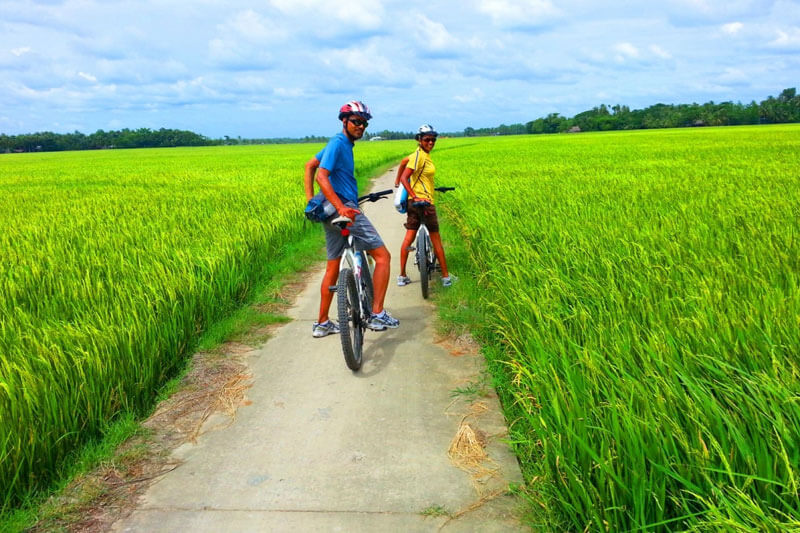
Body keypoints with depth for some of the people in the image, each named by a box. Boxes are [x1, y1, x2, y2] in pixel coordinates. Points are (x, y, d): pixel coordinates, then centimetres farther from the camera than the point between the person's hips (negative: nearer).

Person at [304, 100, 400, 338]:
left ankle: (322, 323, 20)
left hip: (335, 212, 10)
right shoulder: (338, 143, -11)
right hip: (344, 209, -10)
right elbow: (321, 176, -23)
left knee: (333, 268, 14)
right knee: (382, 256, -5)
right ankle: (377, 314, -6)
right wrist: (341, 207, -33)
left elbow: (309, 165, 25)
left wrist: (310, 198, 16)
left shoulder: (343, 144, 17)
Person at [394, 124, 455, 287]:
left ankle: (402, 276, 12)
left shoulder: (422, 154, 10)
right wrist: (415, 196, -25)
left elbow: (404, 161, 22)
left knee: (408, 238, 8)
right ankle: (446, 277, 10)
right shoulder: (419, 156, -17)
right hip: (425, 202, -9)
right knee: (436, 240, 1)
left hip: (414, 202, 9)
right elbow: (404, 178, -21)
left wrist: (397, 181, 31)